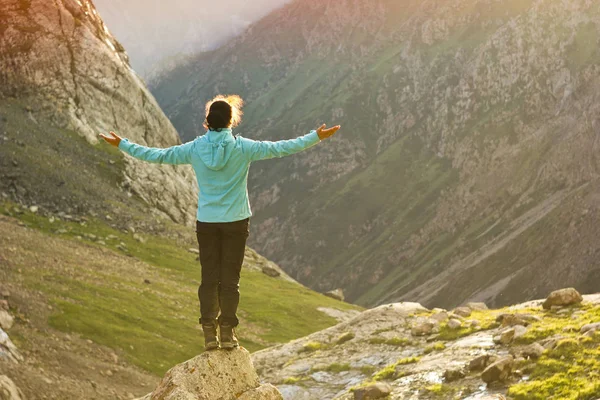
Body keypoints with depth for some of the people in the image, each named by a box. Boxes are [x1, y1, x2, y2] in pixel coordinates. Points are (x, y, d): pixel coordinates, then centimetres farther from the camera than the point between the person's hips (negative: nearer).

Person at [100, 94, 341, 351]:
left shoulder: (195, 149, -6)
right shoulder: (242, 148, -10)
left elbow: (157, 156, -1)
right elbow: (280, 148, -9)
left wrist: (123, 145, 11)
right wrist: (316, 137, -2)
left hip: (206, 223, 1)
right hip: (236, 223, -1)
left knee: (209, 278, 8)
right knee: (230, 279, 6)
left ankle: (209, 334, 8)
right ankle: (227, 333, 8)